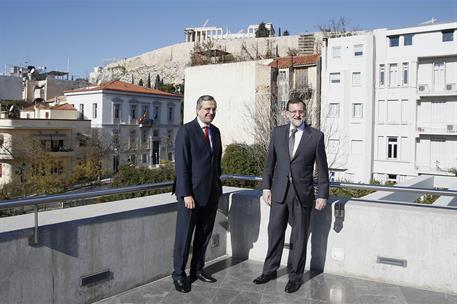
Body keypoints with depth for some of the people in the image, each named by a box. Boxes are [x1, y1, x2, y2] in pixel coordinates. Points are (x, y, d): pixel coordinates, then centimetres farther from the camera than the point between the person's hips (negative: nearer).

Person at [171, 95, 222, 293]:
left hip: (211, 193, 6)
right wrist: (186, 194, -17)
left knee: (204, 235, 14)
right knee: (184, 236, 3)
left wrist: (218, 186, 12)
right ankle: (179, 274, 16)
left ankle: (197, 269, 28)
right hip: (192, 193, -6)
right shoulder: (186, 131, -9)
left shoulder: (215, 131, 11)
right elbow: (181, 165, -13)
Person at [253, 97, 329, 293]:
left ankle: (295, 276, 22)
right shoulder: (278, 132, 5)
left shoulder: (316, 136, -2)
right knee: (275, 232, 11)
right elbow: (269, 162, 8)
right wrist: (266, 187, 3)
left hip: (302, 193, -2)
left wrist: (322, 195, -4)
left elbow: (322, 168, -1)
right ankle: (270, 270, 27)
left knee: (299, 236, 8)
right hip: (279, 191, 2)